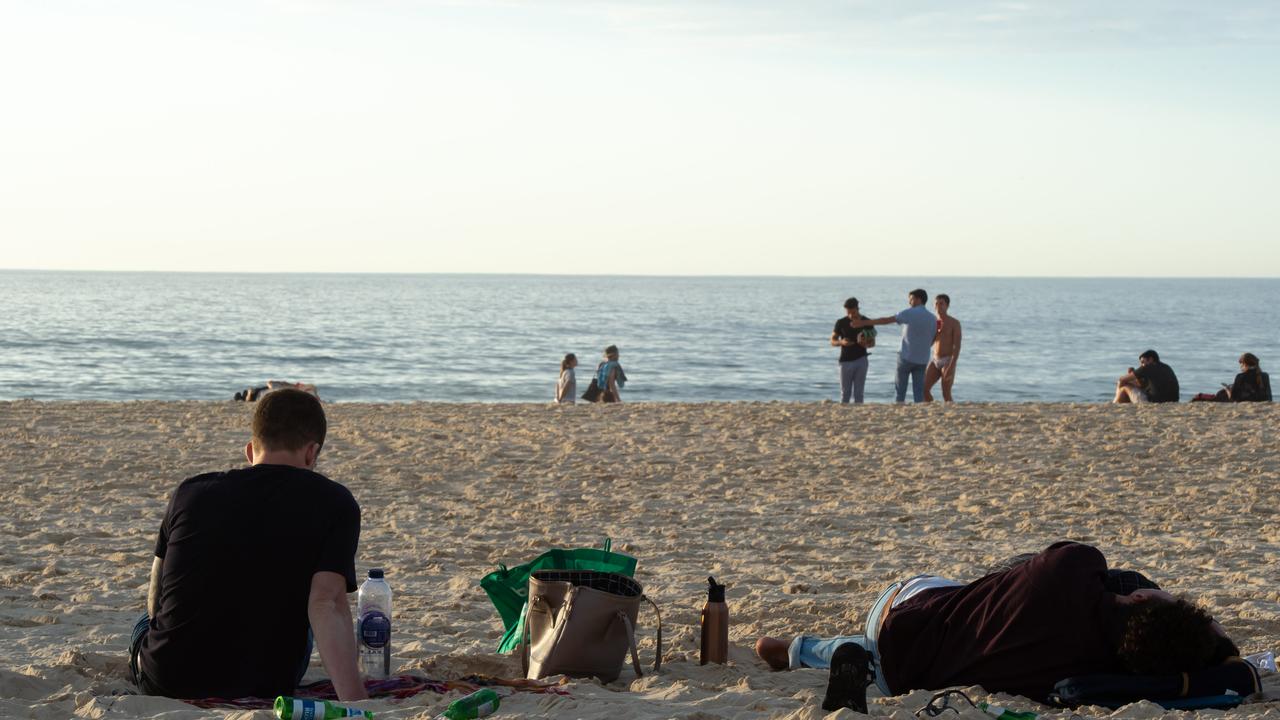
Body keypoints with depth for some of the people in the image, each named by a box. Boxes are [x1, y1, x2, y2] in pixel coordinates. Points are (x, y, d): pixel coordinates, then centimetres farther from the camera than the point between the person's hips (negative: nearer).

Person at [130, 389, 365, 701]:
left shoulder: (190, 492, 3)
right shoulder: (334, 503, -7)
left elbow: (156, 602, 11)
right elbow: (326, 604, -21)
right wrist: (356, 703, -28)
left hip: (162, 683, 4)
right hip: (260, 689, -4)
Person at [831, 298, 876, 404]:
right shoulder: (841, 323, -3)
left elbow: (873, 343, 6)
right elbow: (832, 341, 1)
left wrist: (866, 344, -18)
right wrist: (841, 342, -21)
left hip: (861, 360, 0)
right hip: (846, 360, 0)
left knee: (858, 392, -2)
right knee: (845, 392, 0)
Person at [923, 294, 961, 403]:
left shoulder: (954, 323, -8)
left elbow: (957, 346, -14)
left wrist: (951, 366, -23)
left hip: (948, 361, -6)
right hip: (935, 361, 6)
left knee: (946, 394, -9)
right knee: (924, 389, -5)